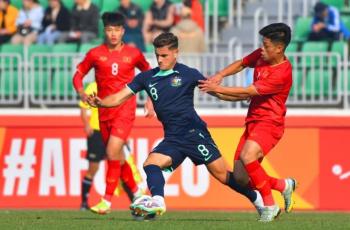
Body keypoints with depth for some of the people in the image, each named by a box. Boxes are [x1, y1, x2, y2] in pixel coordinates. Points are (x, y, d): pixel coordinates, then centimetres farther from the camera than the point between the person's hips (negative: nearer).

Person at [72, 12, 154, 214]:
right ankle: (137, 194, 32)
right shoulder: (95, 54, 2)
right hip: (104, 112, 3)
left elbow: (149, 73, 17)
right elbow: (78, 75, 9)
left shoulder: (133, 54, 1)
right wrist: (82, 92, -11)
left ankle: (107, 202, -14)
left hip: (125, 110, -3)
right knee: (117, 158, 11)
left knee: (113, 153, -18)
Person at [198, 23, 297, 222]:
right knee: (241, 178, 0)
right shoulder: (261, 56, 4)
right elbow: (241, 64, 23)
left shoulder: (282, 73, -21)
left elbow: (247, 92, -21)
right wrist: (220, 75, 4)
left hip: (269, 123, -8)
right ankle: (284, 185, 24)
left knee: (248, 156, -34)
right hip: (253, 121, 8)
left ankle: (269, 206, -19)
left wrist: (217, 89, -15)